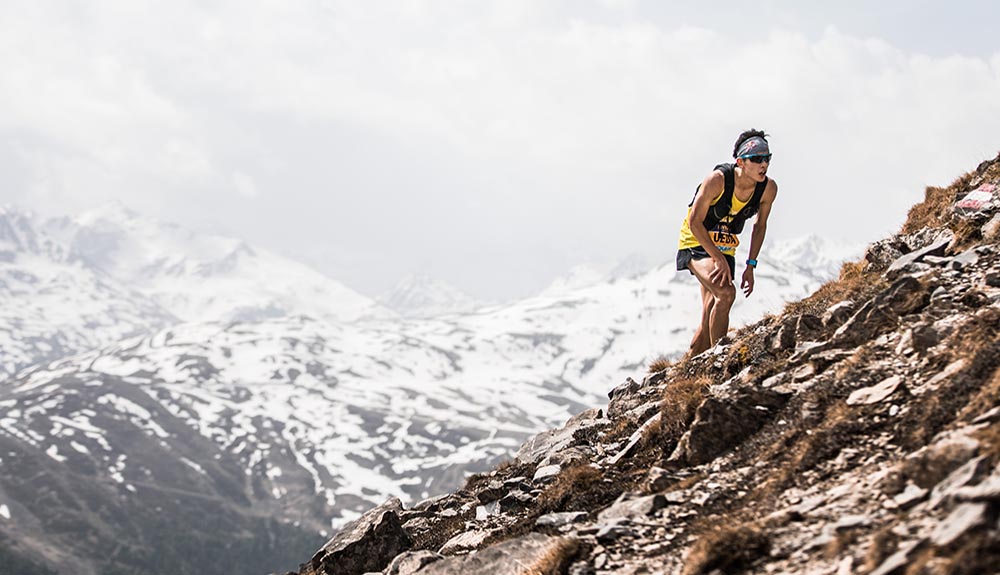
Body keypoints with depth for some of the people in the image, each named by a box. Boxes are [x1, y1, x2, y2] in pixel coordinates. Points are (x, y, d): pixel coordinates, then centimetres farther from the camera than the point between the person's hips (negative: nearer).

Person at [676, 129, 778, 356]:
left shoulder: (768, 189, -13)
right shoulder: (718, 180, -27)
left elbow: (760, 225, 5)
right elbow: (694, 221, -20)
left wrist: (751, 266, 1)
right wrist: (719, 259, -23)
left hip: (725, 249, 6)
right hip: (696, 243, -6)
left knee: (709, 323, 4)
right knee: (726, 293, -29)